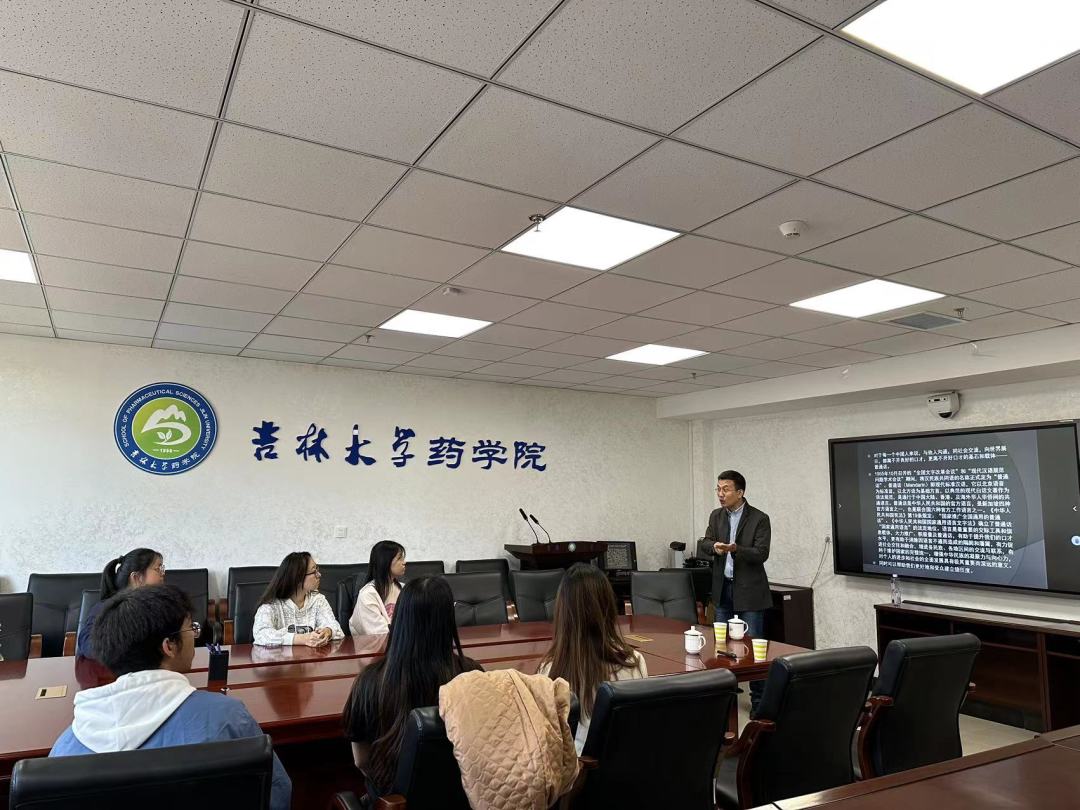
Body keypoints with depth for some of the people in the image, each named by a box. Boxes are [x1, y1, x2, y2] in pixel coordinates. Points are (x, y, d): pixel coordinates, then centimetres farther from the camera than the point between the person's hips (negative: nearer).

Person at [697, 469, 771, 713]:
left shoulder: (759, 518, -8)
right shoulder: (716, 516, 7)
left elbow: (761, 554, -16)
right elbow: (703, 546, 0)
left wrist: (736, 549, -32)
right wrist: (714, 547, -22)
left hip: (749, 591, -5)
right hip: (723, 589, 5)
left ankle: (759, 699, 9)